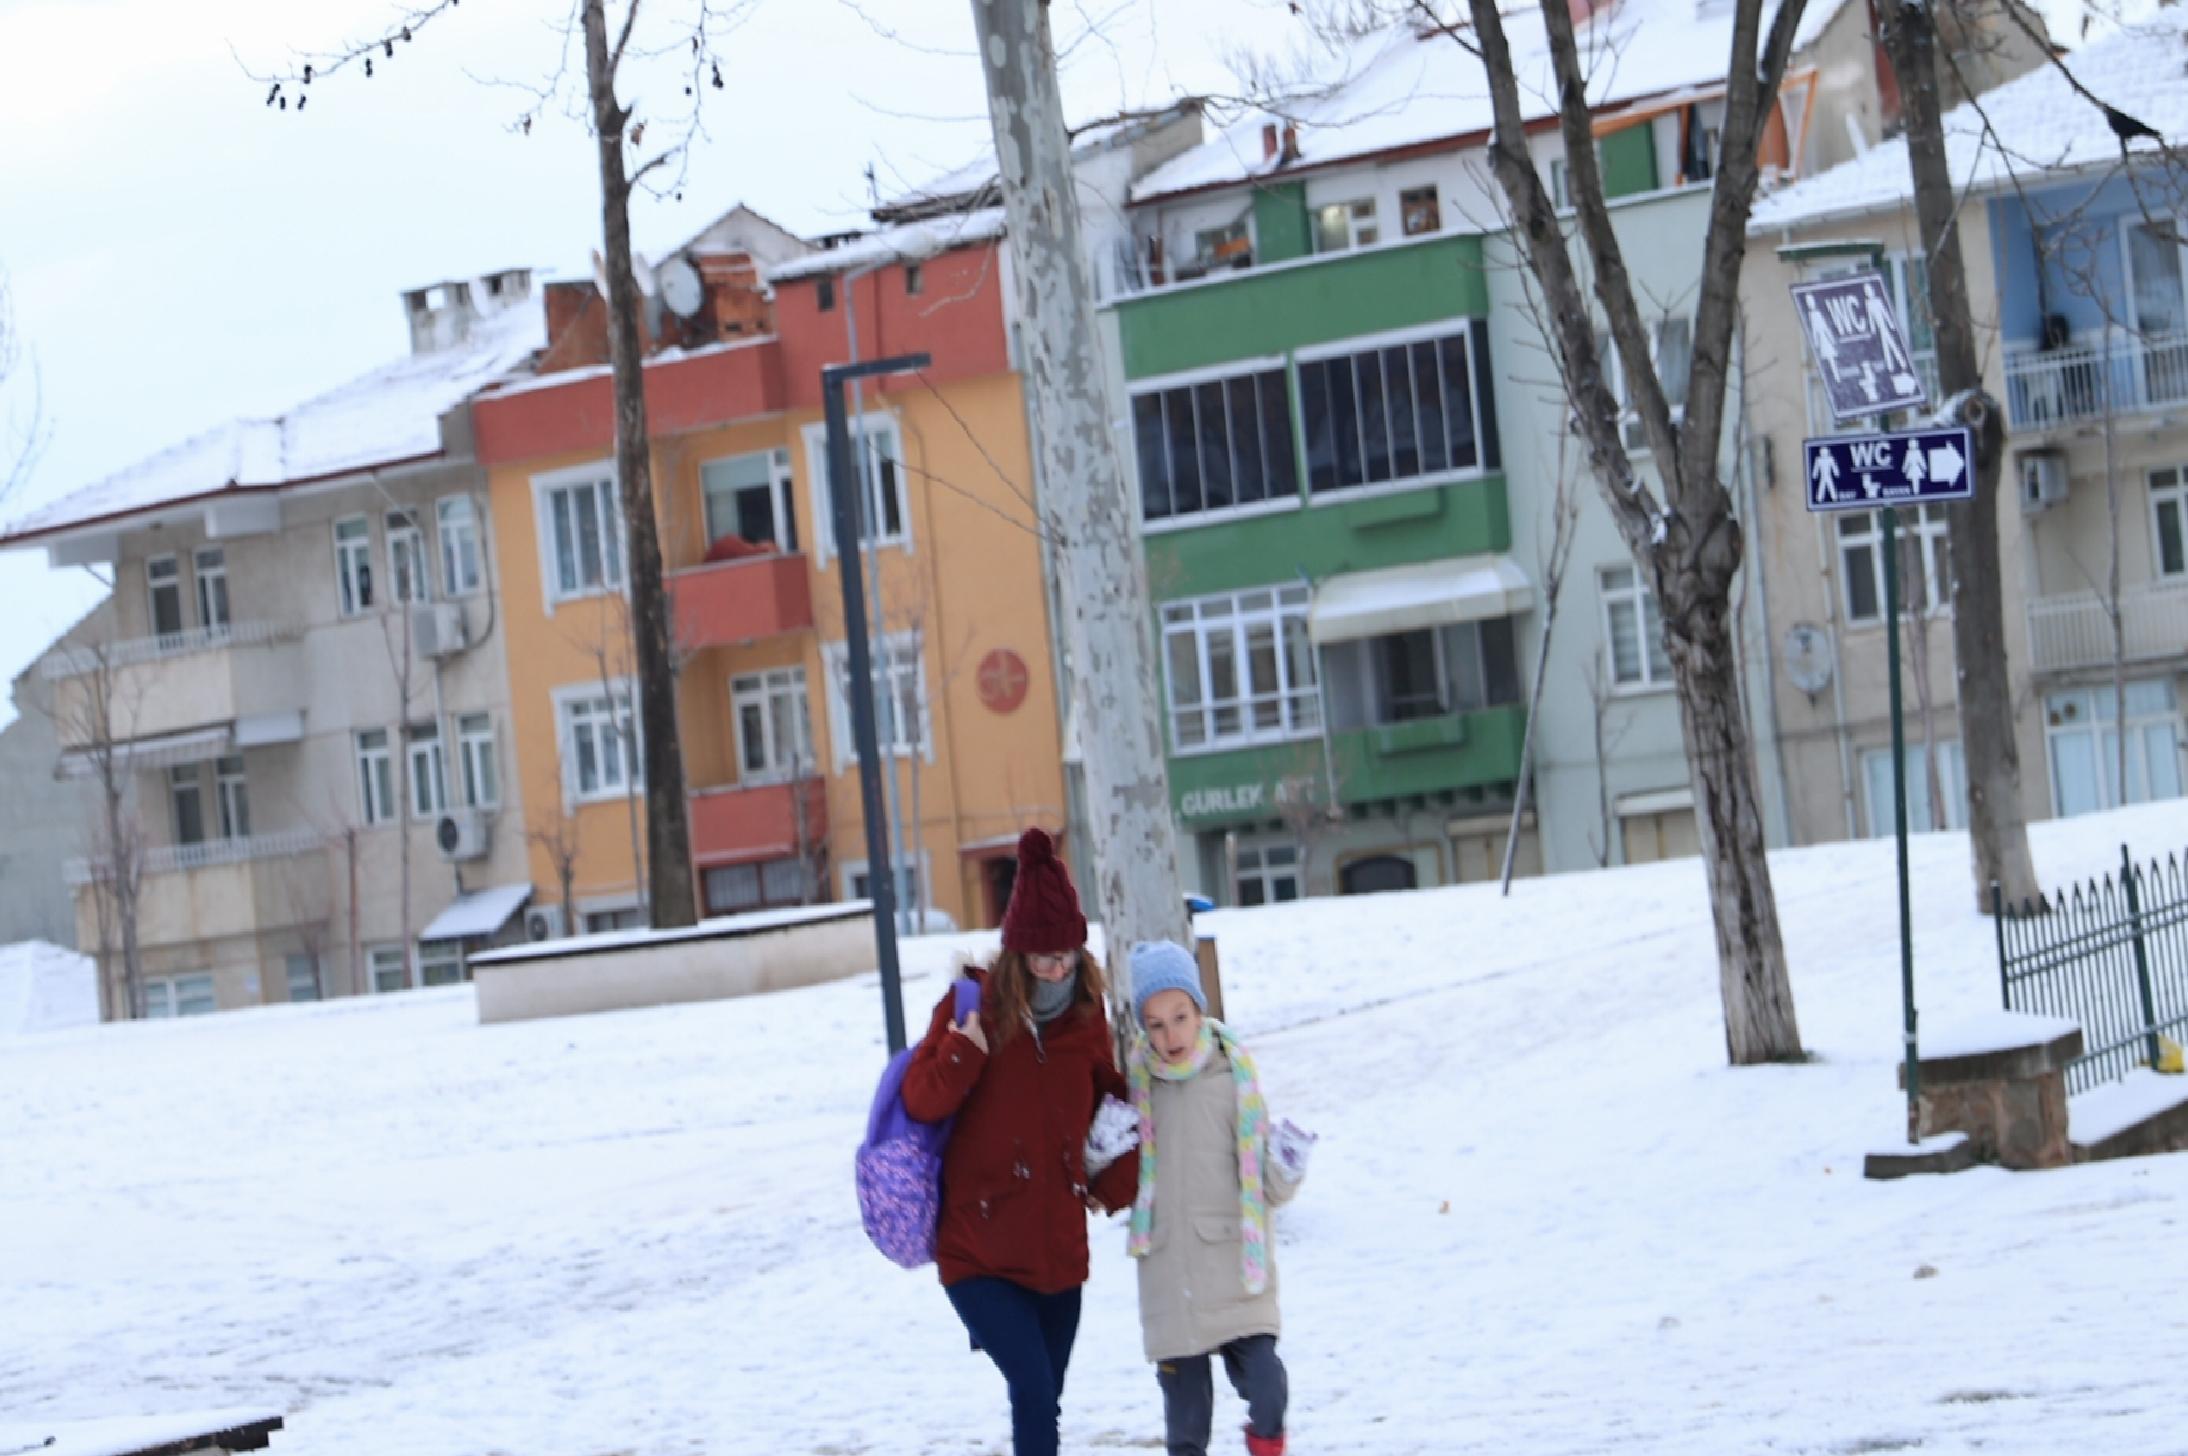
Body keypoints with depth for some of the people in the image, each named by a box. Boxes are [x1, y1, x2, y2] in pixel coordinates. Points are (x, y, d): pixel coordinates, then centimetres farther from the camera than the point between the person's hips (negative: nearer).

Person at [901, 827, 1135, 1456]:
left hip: (1058, 1250, 4)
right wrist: (963, 1051, -26)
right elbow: (921, 1102, -11)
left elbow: (1125, 1105, 17)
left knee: (1042, 1401, 13)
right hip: (977, 1254, -4)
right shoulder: (971, 1007, -8)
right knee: (1035, 1395, -18)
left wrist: (1117, 1185, 7)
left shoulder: (1087, 1021, 2)